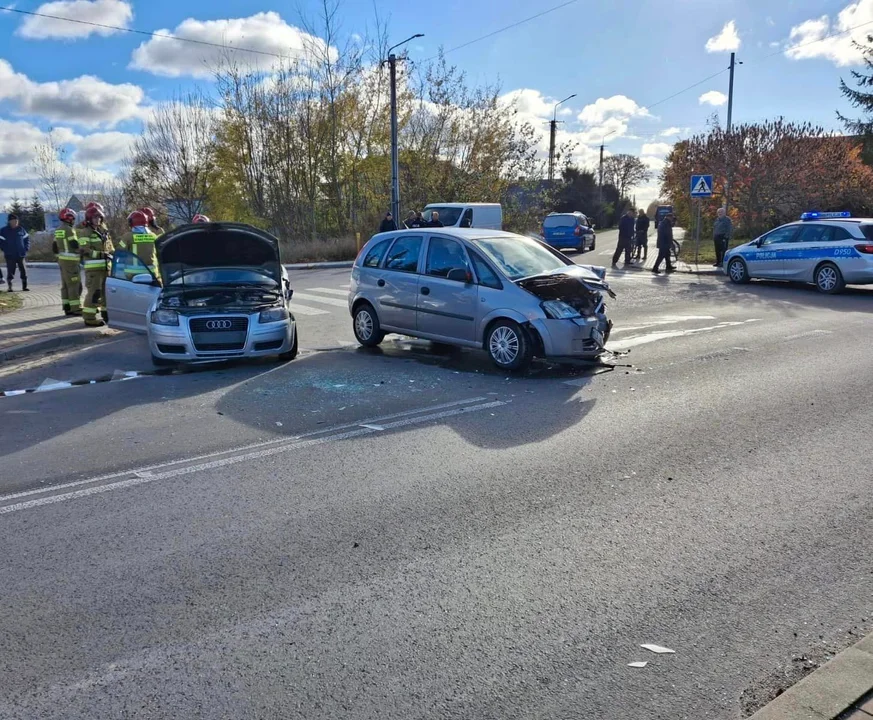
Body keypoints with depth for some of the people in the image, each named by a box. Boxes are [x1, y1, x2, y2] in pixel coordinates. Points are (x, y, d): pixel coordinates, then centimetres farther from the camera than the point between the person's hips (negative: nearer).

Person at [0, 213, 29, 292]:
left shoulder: (21, 229, 6)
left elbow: (27, 238, 14)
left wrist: (26, 248, 3)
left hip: (21, 254, 2)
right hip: (10, 255, -2)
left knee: (23, 270, 4)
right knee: (10, 271, -3)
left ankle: (24, 286, 13)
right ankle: (9, 287, 4)